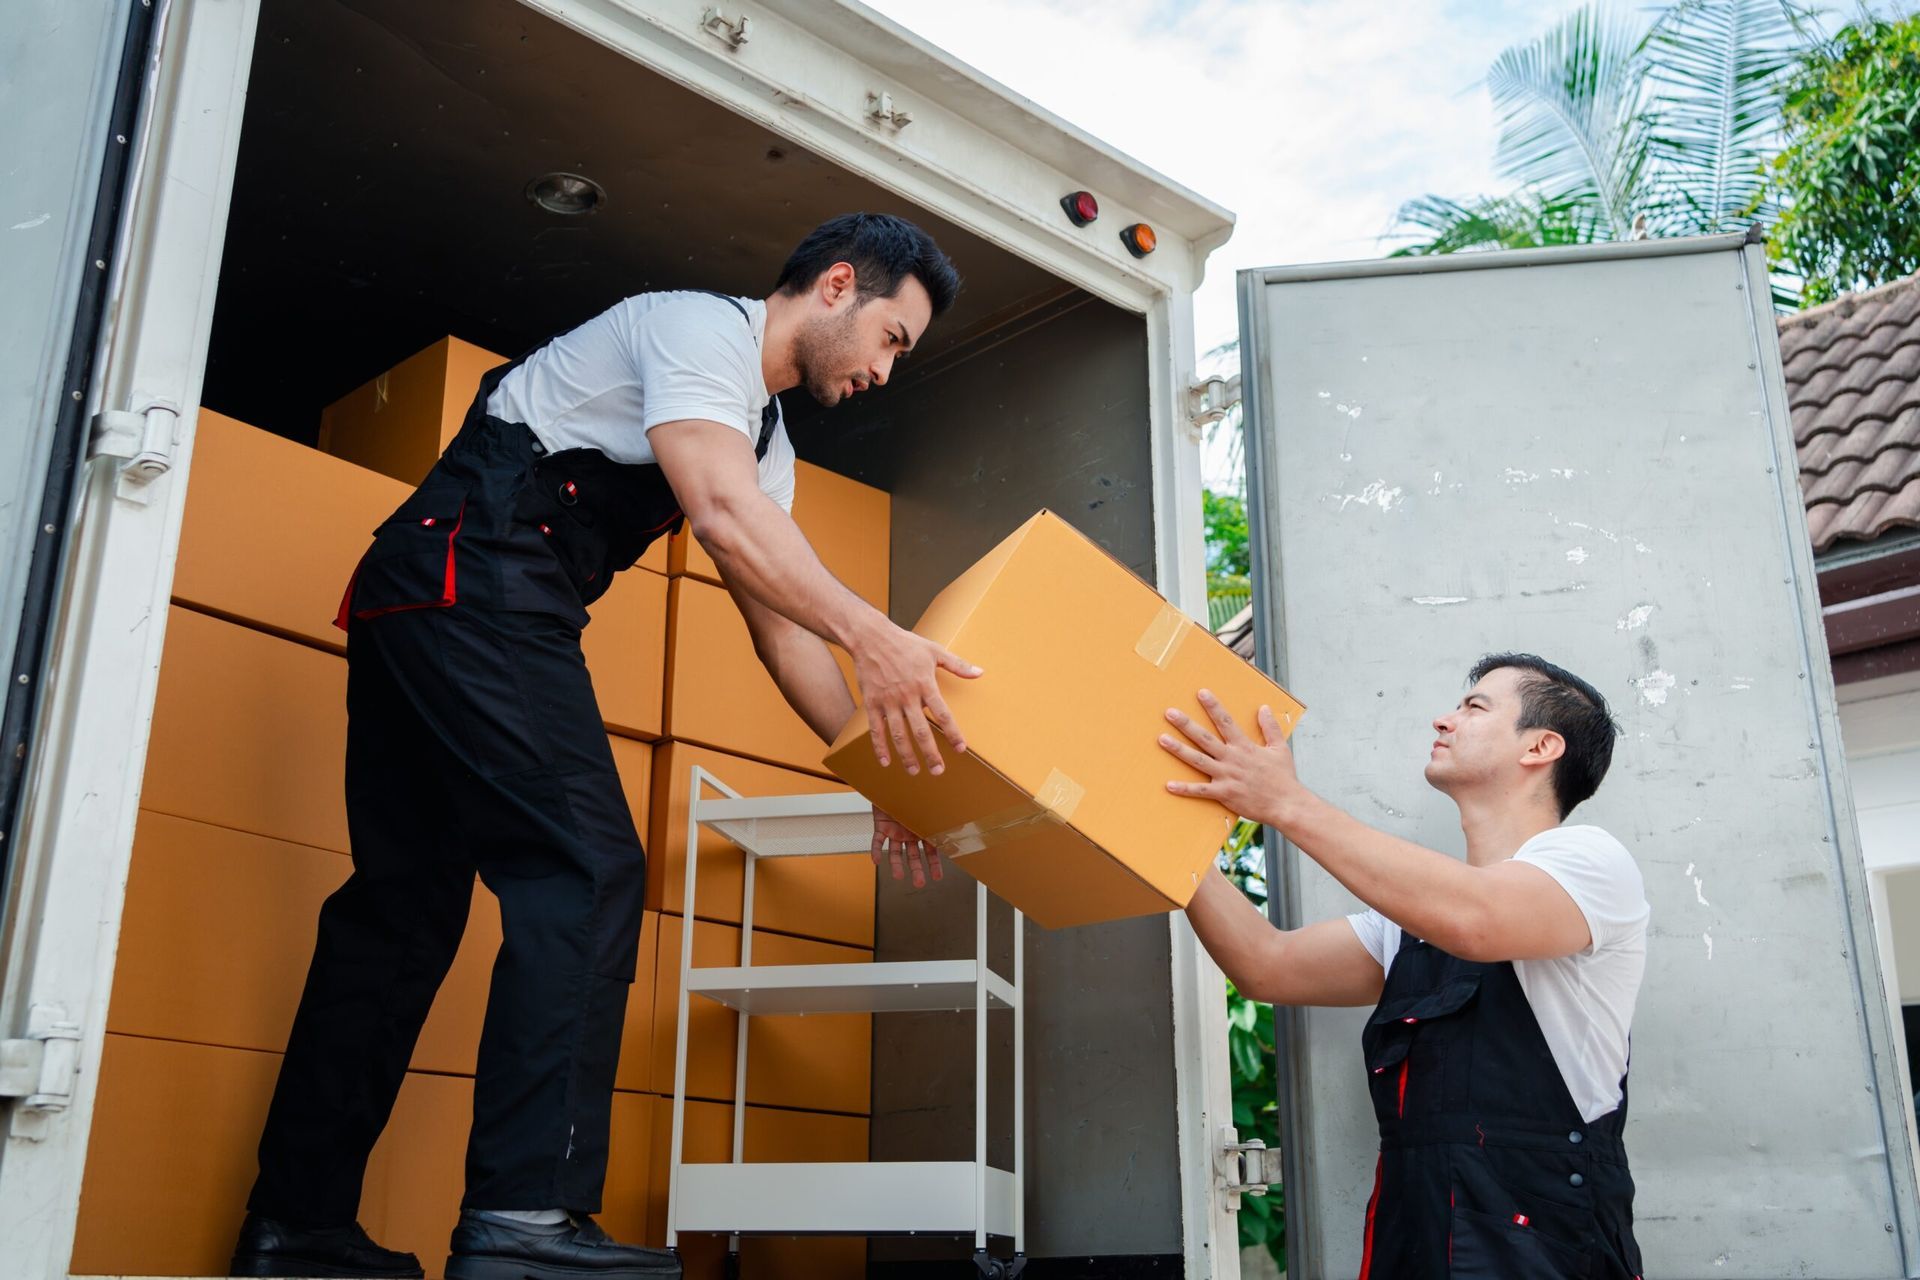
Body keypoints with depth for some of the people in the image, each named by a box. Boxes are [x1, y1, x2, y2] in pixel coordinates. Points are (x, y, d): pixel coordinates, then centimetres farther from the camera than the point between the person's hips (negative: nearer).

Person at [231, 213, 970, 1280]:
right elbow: (722, 513, -23)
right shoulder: (702, 325, -5)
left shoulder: (767, 436, 23)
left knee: (406, 902, 7)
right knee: (588, 869, -16)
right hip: (468, 580, -10)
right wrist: (872, 636, -32)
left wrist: (879, 768, 9)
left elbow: (781, 627, 18)